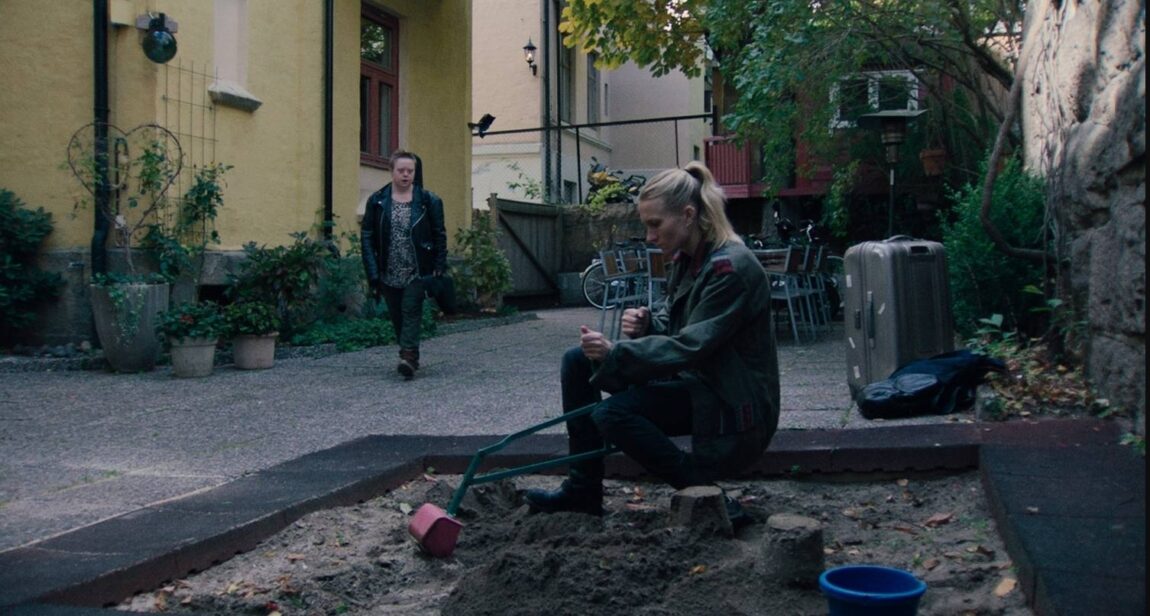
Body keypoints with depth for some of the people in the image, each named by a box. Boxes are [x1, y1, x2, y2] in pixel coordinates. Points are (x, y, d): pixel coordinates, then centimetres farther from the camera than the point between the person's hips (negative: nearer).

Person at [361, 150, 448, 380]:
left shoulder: (428, 201, 1)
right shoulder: (377, 201, 3)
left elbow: (440, 236, 3)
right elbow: (367, 237, 1)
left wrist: (439, 268, -5)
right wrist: (373, 272, -6)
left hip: (417, 272, -2)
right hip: (389, 273, 2)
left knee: (411, 312, -12)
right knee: (397, 317, 8)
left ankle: (408, 357, -18)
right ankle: (410, 357, 21)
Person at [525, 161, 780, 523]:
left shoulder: (731, 268, -23)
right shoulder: (685, 259, 5)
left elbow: (692, 347, -27)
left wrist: (615, 353, -29)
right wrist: (646, 324, -9)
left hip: (731, 403, -10)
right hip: (694, 380, 10)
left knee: (613, 414, -28)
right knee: (577, 362, 4)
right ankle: (583, 489, 11)